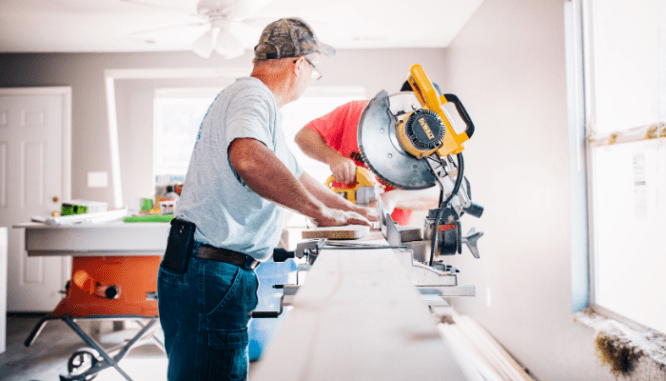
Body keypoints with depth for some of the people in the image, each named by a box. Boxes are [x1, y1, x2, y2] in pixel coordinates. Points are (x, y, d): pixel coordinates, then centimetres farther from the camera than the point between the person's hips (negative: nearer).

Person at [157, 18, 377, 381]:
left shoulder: (252, 99, 21)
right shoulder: (252, 95, -13)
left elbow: (294, 175, 31)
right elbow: (248, 157, -38)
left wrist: (352, 211, 36)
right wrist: (320, 210, -26)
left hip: (215, 272, 11)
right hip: (210, 273, -11)